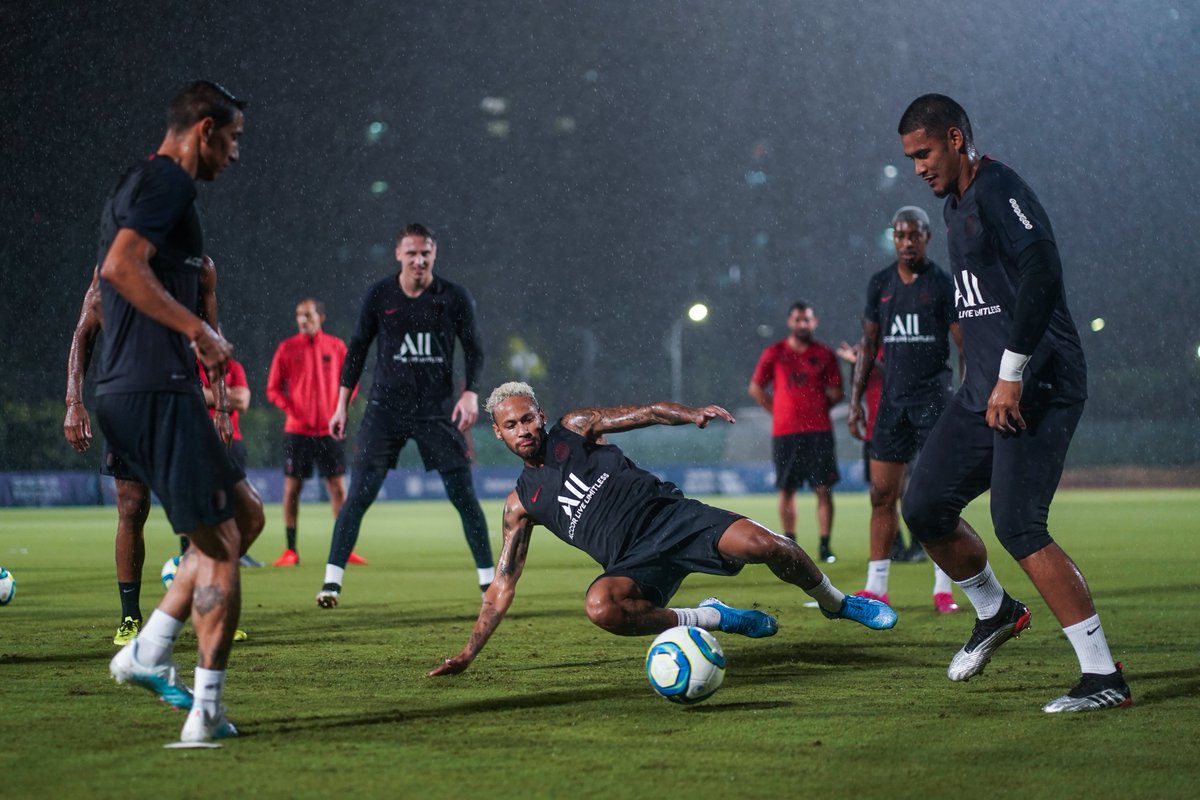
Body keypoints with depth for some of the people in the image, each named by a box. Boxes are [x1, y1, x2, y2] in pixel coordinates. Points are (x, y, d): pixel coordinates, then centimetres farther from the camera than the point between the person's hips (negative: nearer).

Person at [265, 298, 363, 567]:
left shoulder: (336, 347, 4)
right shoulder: (287, 348, 2)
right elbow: (273, 388, 4)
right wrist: (291, 409, -11)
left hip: (329, 430, 1)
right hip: (297, 430, 0)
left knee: (338, 487, 0)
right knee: (292, 487, 0)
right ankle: (290, 550, 6)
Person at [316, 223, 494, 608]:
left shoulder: (455, 298, -1)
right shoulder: (379, 296, 0)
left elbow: (474, 349, 4)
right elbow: (357, 348, 7)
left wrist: (471, 392, -12)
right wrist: (342, 403, 5)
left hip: (437, 410, 0)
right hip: (385, 408, 0)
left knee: (464, 496, -1)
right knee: (359, 494, -7)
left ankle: (489, 580, 10)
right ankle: (332, 580, -3)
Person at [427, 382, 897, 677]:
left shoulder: (575, 428, 12)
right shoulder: (521, 505, 15)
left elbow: (645, 413, 3)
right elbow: (503, 585, 17)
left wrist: (690, 414, -19)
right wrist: (467, 654, 11)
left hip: (672, 515, -1)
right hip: (635, 563, 1)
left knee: (761, 543, -28)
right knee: (601, 606, -35)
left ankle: (836, 603, 3)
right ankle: (714, 618, -12)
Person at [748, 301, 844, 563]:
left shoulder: (824, 354, 8)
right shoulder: (774, 353, 6)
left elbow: (836, 392, 12)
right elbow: (755, 388, 10)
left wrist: (816, 407, 2)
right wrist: (778, 410, 5)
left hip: (819, 430, 0)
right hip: (784, 431, 0)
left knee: (823, 489, -5)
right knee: (787, 490, 3)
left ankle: (825, 546, -3)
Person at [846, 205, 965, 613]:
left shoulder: (943, 285, -3)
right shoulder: (880, 284, 9)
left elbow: (966, 347, -3)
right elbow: (868, 345, 14)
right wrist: (856, 401, 9)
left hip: (933, 395, -4)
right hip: (892, 395, 4)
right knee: (882, 494, 1)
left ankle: (943, 590, 0)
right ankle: (876, 588, 5)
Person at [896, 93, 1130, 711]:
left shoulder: (999, 190, -12)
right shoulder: (955, 206, 19)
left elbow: (1042, 274, -25)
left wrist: (1011, 375, -24)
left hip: (1036, 387, -9)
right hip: (984, 390, 10)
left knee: (1017, 524, -17)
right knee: (924, 508, 8)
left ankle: (1104, 677, -11)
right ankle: (995, 613, 32)